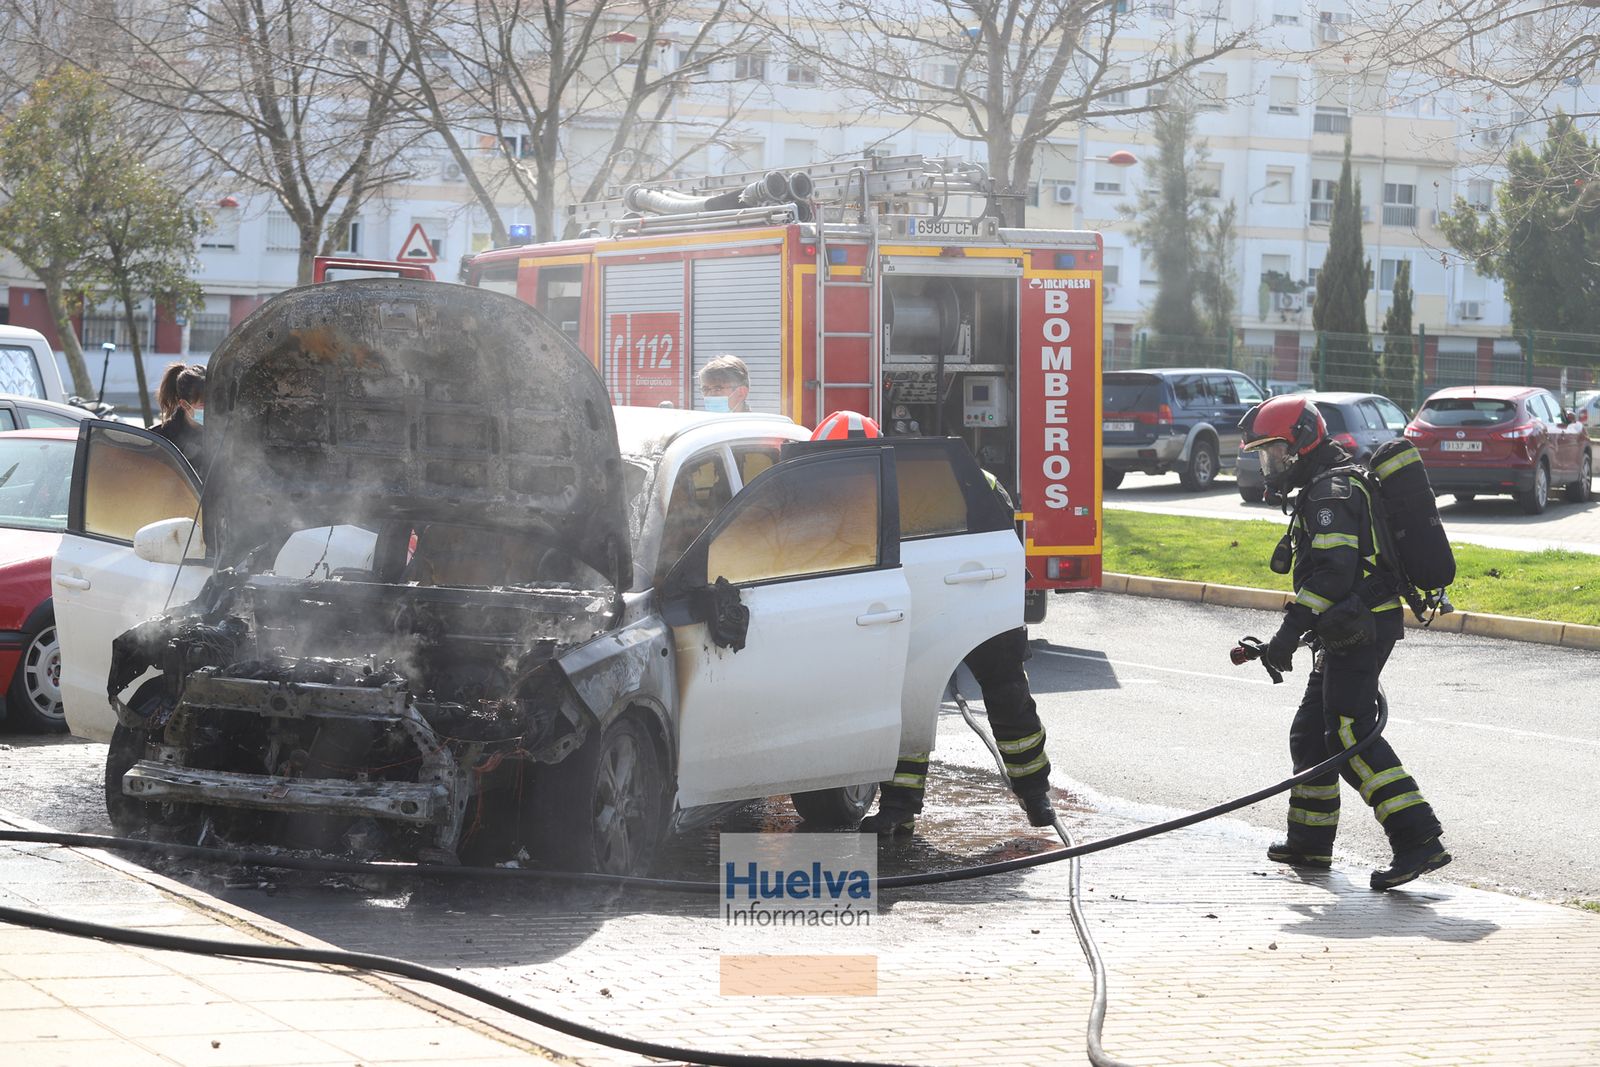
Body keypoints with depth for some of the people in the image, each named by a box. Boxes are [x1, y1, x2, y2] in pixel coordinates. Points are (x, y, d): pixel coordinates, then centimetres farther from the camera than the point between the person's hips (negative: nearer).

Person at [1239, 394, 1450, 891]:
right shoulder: (1325, 488, 21)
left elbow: (1333, 572, -24)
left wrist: (1291, 631, -26)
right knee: (1310, 732, 17)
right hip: (1350, 632, 11)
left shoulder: (1330, 493, -14)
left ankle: (1419, 839, -23)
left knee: (1350, 734, -17)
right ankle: (1310, 842, 26)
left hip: (1360, 629, -11)